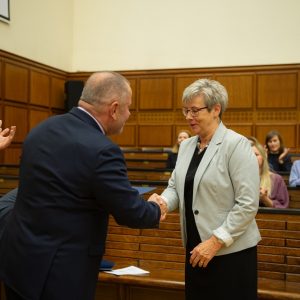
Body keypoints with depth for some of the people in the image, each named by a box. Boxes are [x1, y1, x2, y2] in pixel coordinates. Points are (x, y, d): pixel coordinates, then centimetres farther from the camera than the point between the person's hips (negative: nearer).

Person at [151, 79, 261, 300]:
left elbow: (248, 204, -16)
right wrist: (161, 202, -11)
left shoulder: (237, 145, -12)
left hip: (231, 252, -6)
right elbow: (175, 187, 11)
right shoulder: (186, 146, 9)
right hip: (196, 248, 6)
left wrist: (215, 242, -17)